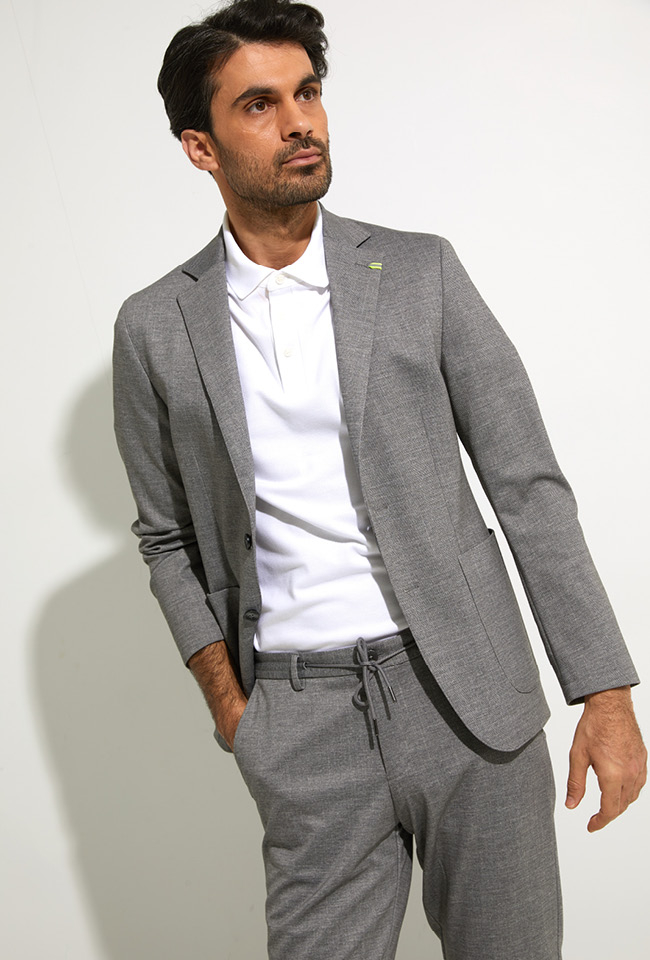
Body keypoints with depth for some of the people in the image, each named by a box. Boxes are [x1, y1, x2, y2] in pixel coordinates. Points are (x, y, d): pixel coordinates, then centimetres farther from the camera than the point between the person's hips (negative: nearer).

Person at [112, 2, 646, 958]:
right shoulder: (155, 328, 3)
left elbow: (527, 482, 0)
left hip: (466, 688, 0)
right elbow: (168, 537, 13)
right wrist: (227, 697, 1)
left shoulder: (420, 271, 1)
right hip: (302, 722, 0)